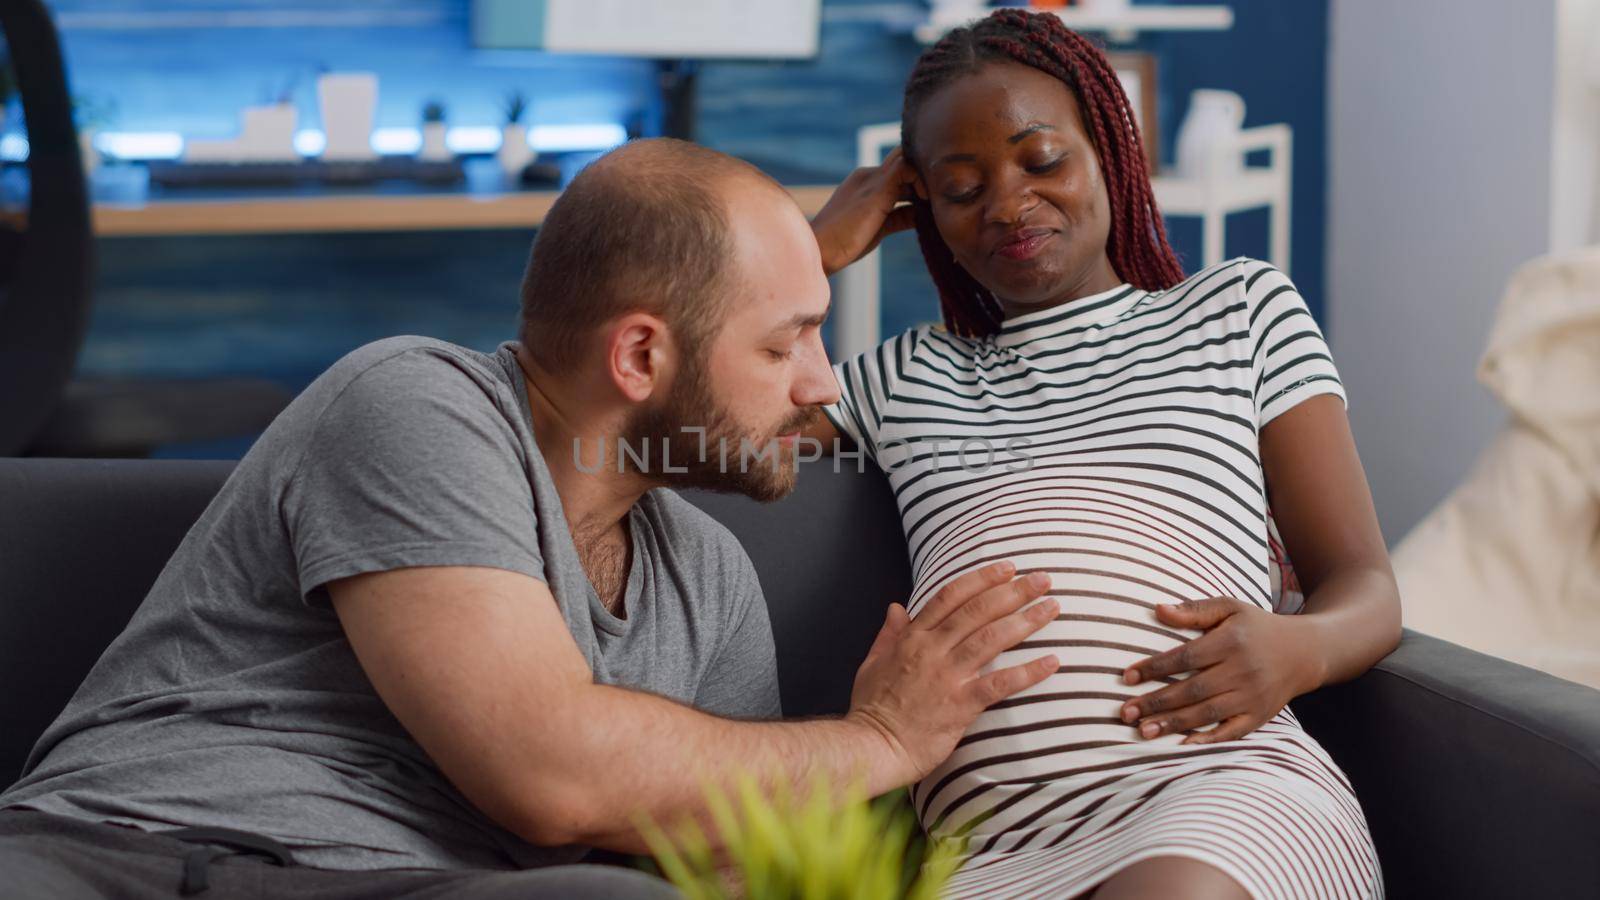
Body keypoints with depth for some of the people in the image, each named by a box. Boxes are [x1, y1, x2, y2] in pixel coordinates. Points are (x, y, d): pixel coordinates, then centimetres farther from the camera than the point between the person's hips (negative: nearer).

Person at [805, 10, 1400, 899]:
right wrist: (816, 252, 25)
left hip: (1220, 790, -2)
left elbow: (1366, 589, 17)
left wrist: (1300, 647, -8)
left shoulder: (1240, 308, 24)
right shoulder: (906, 377, 31)